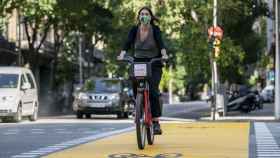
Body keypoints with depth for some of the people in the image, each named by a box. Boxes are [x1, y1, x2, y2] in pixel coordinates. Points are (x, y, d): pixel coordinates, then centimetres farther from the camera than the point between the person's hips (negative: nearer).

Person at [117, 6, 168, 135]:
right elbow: (128, 43, -16)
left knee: (152, 90, -19)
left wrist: (164, 54, -43)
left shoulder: (155, 29, -8)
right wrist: (122, 54, -35)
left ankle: (156, 122, -18)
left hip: (154, 64, -3)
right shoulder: (134, 30, -3)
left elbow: (160, 43, -23)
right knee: (136, 90, -9)